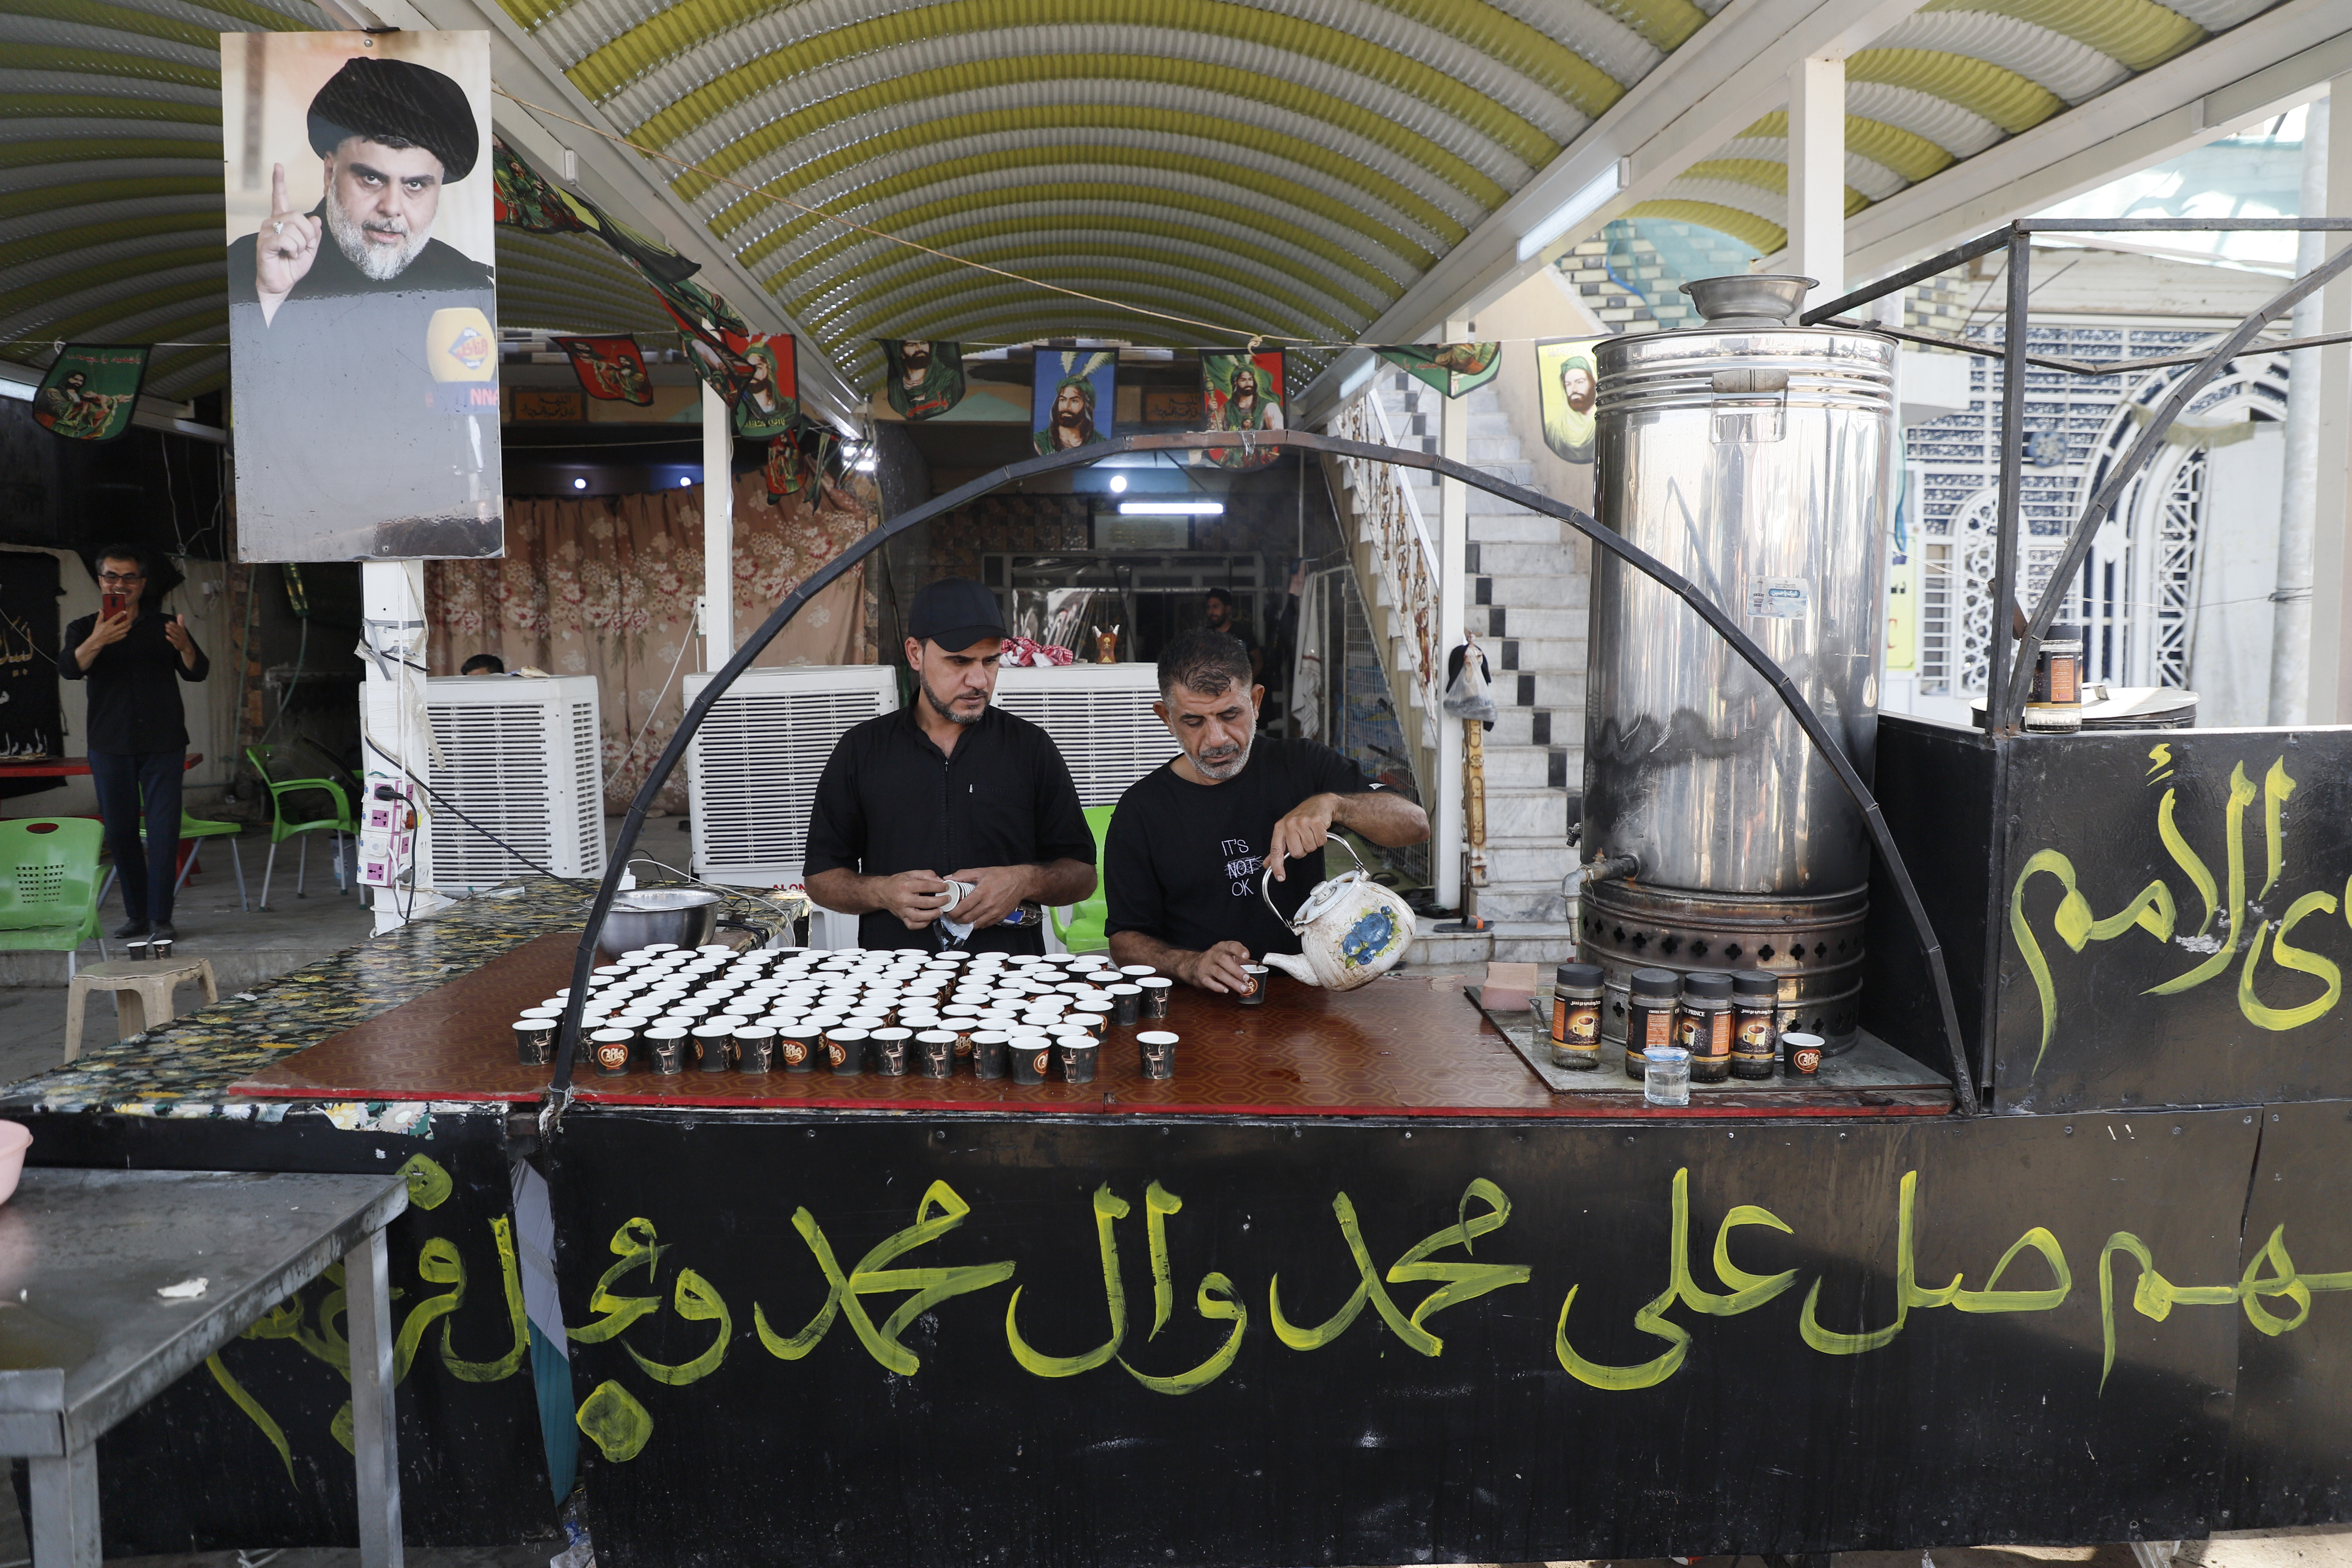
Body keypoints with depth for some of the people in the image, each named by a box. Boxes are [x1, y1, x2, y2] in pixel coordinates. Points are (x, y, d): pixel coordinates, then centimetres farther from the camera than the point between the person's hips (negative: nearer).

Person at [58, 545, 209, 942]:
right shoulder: (85, 629, 7)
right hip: (110, 745, 1)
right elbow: (70, 669, -11)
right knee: (120, 831, 5)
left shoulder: (164, 626, 8)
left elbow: (197, 673, -1)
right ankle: (137, 914, 15)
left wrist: (185, 647, -24)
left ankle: (161, 917, -4)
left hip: (163, 744, -1)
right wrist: (96, 642, -32)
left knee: (164, 830, -7)